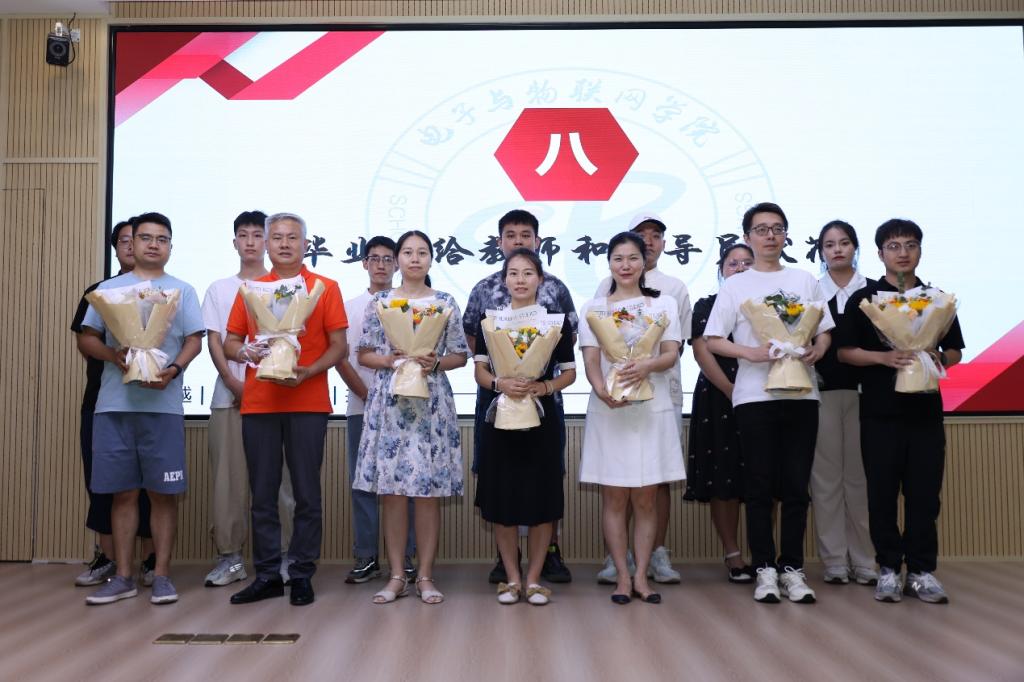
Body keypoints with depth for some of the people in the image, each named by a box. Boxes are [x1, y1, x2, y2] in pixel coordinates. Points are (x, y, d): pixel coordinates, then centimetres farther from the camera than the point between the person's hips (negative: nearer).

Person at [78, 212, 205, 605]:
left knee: (163, 492, -1)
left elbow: (194, 340, 4)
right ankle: (122, 577, 12)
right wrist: (114, 355, -11)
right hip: (114, 404, 1)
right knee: (123, 492, 5)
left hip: (163, 405, -1)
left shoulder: (182, 291, 12)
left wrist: (174, 369, -16)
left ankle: (161, 575, 6)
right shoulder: (108, 288, 15)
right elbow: (86, 338, 10)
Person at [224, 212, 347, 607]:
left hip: (307, 403, -3)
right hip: (258, 404, 3)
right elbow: (230, 343, 14)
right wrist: (246, 352, -9)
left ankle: (302, 575, 12)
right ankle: (267, 575, 16)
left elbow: (338, 345, 1)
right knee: (263, 493, 7)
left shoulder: (325, 287, 4)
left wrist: (307, 372, -15)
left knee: (307, 493, 1)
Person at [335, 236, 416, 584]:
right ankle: (366, 557, 11)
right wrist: (368, 395, -6)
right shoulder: (350, 307, 10)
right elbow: (342, 358, 4)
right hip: (361, 407, 1)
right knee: (362, 481, 3)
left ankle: (404, 556, 8)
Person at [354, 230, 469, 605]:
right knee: (391, 489, 2)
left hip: (431, 402, 0)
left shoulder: (446, 303, 5)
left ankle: (425, 576, 11)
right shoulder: (379, 301, 6)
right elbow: (364, 354, 6)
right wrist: (390, 360, -12)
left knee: (430, 489, 0)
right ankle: (396, 576, 13)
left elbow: (460, 356, 6)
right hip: (389, 401, 1)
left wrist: (434, 363, -12)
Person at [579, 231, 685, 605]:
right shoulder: (593, 308, 8)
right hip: (608, 410, 0)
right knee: (614, 497, 1)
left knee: (645, 497, 3)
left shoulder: (664, 304, 10)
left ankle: (641, 576, 11)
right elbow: (591, 358, -3)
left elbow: (671, 354, 0)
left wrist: (648, 365, -23)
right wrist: (600, 389, -23)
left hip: (652, 409, 1)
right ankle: (622, 576, 9)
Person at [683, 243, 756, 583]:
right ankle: (733, 555, 4)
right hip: (718, 399, -2)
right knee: (723, 478, -2)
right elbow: (701, 351, -4)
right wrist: (730, 388, -14)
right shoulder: (706, 305, 7)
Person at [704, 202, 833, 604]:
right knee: (760, 485, 1)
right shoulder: (734, 286, 6)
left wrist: (817, 350, -9)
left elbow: (825, 331, 13)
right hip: (754, 395, -2)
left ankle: (792, 569, 12)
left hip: (801, 392, 2)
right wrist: (750, 353, -15)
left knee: (796, 485, 3)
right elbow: (712, 340, 1)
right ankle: (765, 570, 8)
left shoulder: (805, 281, 13)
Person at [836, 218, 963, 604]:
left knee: (924, 493, 3)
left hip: (925, 409, 2)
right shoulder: (864, 299, 3)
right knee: (882, 493, 2)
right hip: (880, 411, -2)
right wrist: (883, 358, -17)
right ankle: (888, 569, 13)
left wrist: (940, 359, -8)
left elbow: (955, 351, 14)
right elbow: (845, 351, -1)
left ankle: (921, 570, 13)